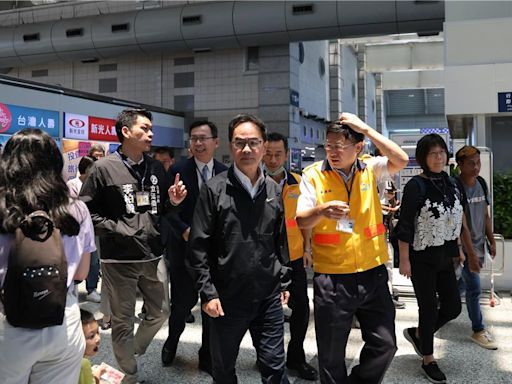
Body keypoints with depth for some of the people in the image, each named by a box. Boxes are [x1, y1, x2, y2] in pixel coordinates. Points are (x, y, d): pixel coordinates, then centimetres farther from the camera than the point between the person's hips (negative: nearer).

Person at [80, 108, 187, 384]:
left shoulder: (156, 168, 9)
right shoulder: (104, 168, -7)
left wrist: (172, 201, -4)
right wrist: (114, 229, -14)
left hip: (154, 255, 5)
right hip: (119, 258, -5)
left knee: (160, 313, 15)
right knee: (123, 321, 8)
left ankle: (133, 352, 42)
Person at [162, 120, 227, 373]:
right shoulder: (178, 170, -3)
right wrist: (185, 230, -19)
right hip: (184, 247, -2)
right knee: (182, 302, 6)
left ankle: (207, 357, 27)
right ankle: (172, 341, 37)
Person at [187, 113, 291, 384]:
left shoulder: (274, 190, 4)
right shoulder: (214, 189, -8)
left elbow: (281, 241, 12)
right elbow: (199, 246, -8)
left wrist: (284, 282, 10)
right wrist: (207, 292, -11)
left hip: (268, 296, 2)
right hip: (226, 298, -2)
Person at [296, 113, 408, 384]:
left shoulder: (370, 169, 3)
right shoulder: (313, 175, -3)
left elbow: (401, 161, -14)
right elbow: (301, 221, -8)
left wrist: (366, 129, -16)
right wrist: (320, 211, -30)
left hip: (372, 273, 2)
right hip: (331, 278, -2)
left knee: (385, 345, 11)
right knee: (331, 354, 9)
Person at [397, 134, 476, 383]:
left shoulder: (450, 183, 6)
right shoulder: (416, 186, -15)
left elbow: (455, 220, 15)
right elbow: (404, 226, -16)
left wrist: (458, 248, 15)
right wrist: (403, 259, -17)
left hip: (445, 257, 7)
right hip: (422, 259, -7)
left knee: (453, 306, 11)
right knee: (429, 308, 4)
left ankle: (417, 334, 35)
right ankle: (428, 360, 24)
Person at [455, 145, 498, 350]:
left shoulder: (481, 183, 5)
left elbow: (485, 215, 13)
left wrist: (491, 241, 12)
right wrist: (469, 251, -20)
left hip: (479, 243, 7)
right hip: (464, 245, -7)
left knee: (469, 283, 15)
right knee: (474, 288, -3)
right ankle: (478, 331, 9)